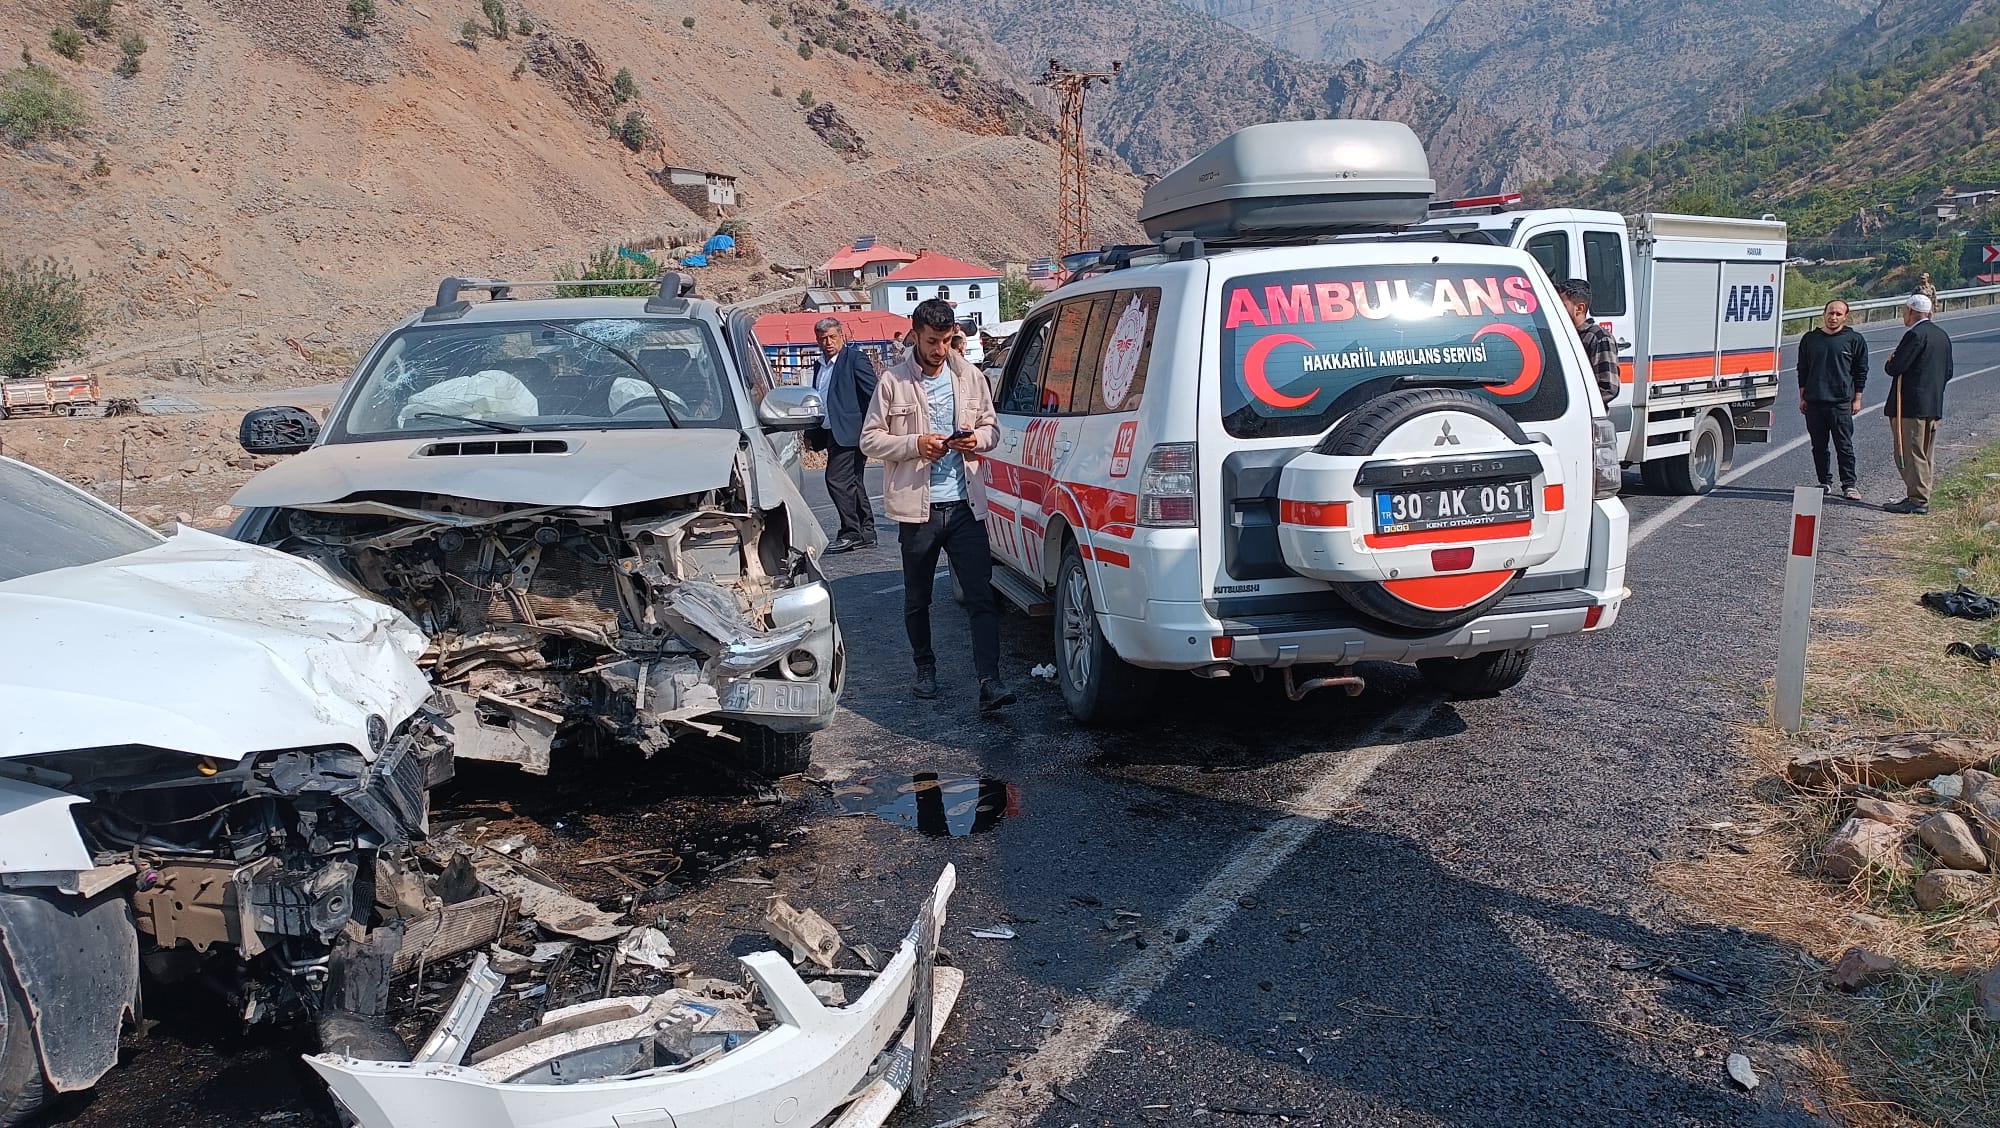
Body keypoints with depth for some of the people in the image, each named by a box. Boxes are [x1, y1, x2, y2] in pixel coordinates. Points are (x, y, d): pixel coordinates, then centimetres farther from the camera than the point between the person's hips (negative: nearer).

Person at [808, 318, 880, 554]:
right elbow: (817, 400, 24)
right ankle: (866, 534, 17)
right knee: (853, 484, 11)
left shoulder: (855, 358, -6)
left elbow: (873, 394, -12)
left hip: (850, 433, -9)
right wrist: (813, 435, 19)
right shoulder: (820, 366, 19)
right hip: (832, 434, 9)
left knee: (837, 479, -14)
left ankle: (850, 533, -8)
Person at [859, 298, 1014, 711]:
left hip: (965, 504, 1)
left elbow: (991, 427, 15)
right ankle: (925, 666, 33)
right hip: (917, 507, -1)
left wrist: (977, 438, -8)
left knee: (981, 595, -7)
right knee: (917, 598, 13)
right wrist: (915, 445, -16)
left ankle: (989, 680, -10)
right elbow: (870, 439, -1)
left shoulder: (970, 377, 6)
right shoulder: (893, 382, -2)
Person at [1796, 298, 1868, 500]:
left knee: (1844, 445, -4)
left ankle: (1849, 485, 0)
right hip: (1813, 401, 3)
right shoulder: (1810, 338, 10)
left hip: (1841, 402, -3)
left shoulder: (1855, 340, 3)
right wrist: (1802, 398, 11)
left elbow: (1861, 371, 6)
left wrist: (1857, 399, 1)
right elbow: (1802, 369, 15)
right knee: (1819, 445, 8)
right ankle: (1825, 482, 17)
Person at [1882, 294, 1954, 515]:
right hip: (1934, 405, 9)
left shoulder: (1915, 335, -15)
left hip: (1911, 405, -9)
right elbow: (1948, 372, 18)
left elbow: (1895, 368, -18)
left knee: (1910, 453, -5)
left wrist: (1890, 362, 2)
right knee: (1924, 454, 14)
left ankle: (1917, 500, -6)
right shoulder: (1942, 335, 14)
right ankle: (1922, 498, 19)